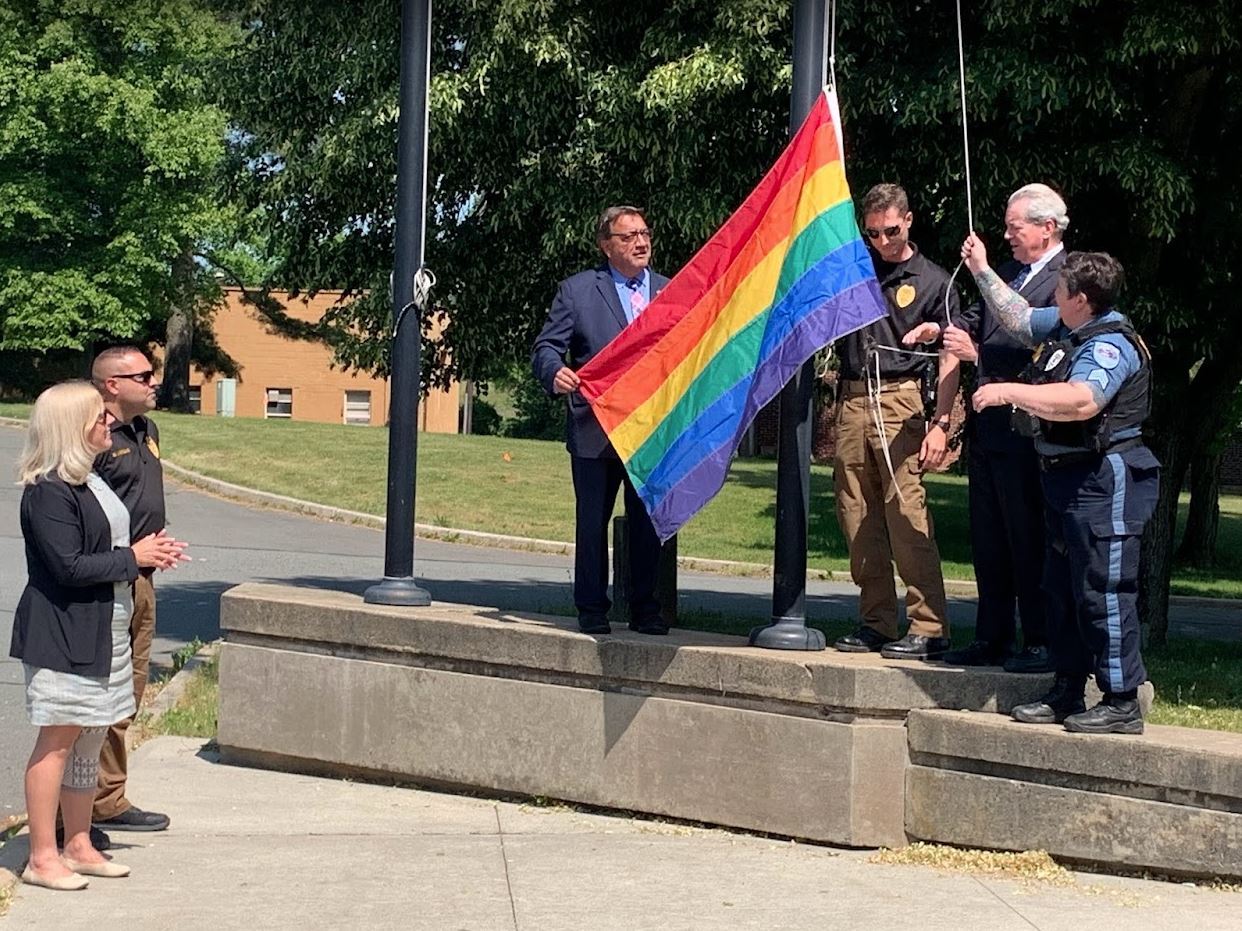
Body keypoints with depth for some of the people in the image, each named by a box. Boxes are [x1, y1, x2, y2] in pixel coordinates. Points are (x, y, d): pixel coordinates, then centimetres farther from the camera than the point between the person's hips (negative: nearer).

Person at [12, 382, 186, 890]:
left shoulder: (90, 482, 13)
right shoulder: (48, 492, -18)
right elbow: (69, 566, -23)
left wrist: (151, 553, 5)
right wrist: (133, 557, -14)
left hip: (102, 630, 9)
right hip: (63, 635, -9)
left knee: (89, 737, 13)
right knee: (59, 739, -3)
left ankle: (78, 845, 22)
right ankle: (42, 857, 5)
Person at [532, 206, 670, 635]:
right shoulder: (578, 290, 3)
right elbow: (546, 347, -1)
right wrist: (555, 372, -23)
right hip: (595, 429, -2)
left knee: (648, 522, 6)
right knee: (592, 521, 3)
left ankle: (645, 609, 15)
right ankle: (592, 610, 12)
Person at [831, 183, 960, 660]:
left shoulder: (933, 281, 6)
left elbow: (949, 357, 2)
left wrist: (940, 422, -8)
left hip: (898, 400, -4)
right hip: (851, 401, 4)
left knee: (906, 515, -11)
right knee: (857, 518, 3)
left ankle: (929, 626, -8)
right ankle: (876, 623, 12)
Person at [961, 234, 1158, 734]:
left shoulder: (1110, 344, -18)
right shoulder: (1066, 327, 12)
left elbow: (1081, 401, -34)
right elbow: (1020, 318, 31)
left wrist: (1010, 391, -29)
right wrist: (982, 271, 29)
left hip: (1104, 483, -11)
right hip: (1064, 477, 11)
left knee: (1104, 593, -8)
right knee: (1061, 590, 14)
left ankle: (1122, 702, -3)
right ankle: (1067, 693, 23)